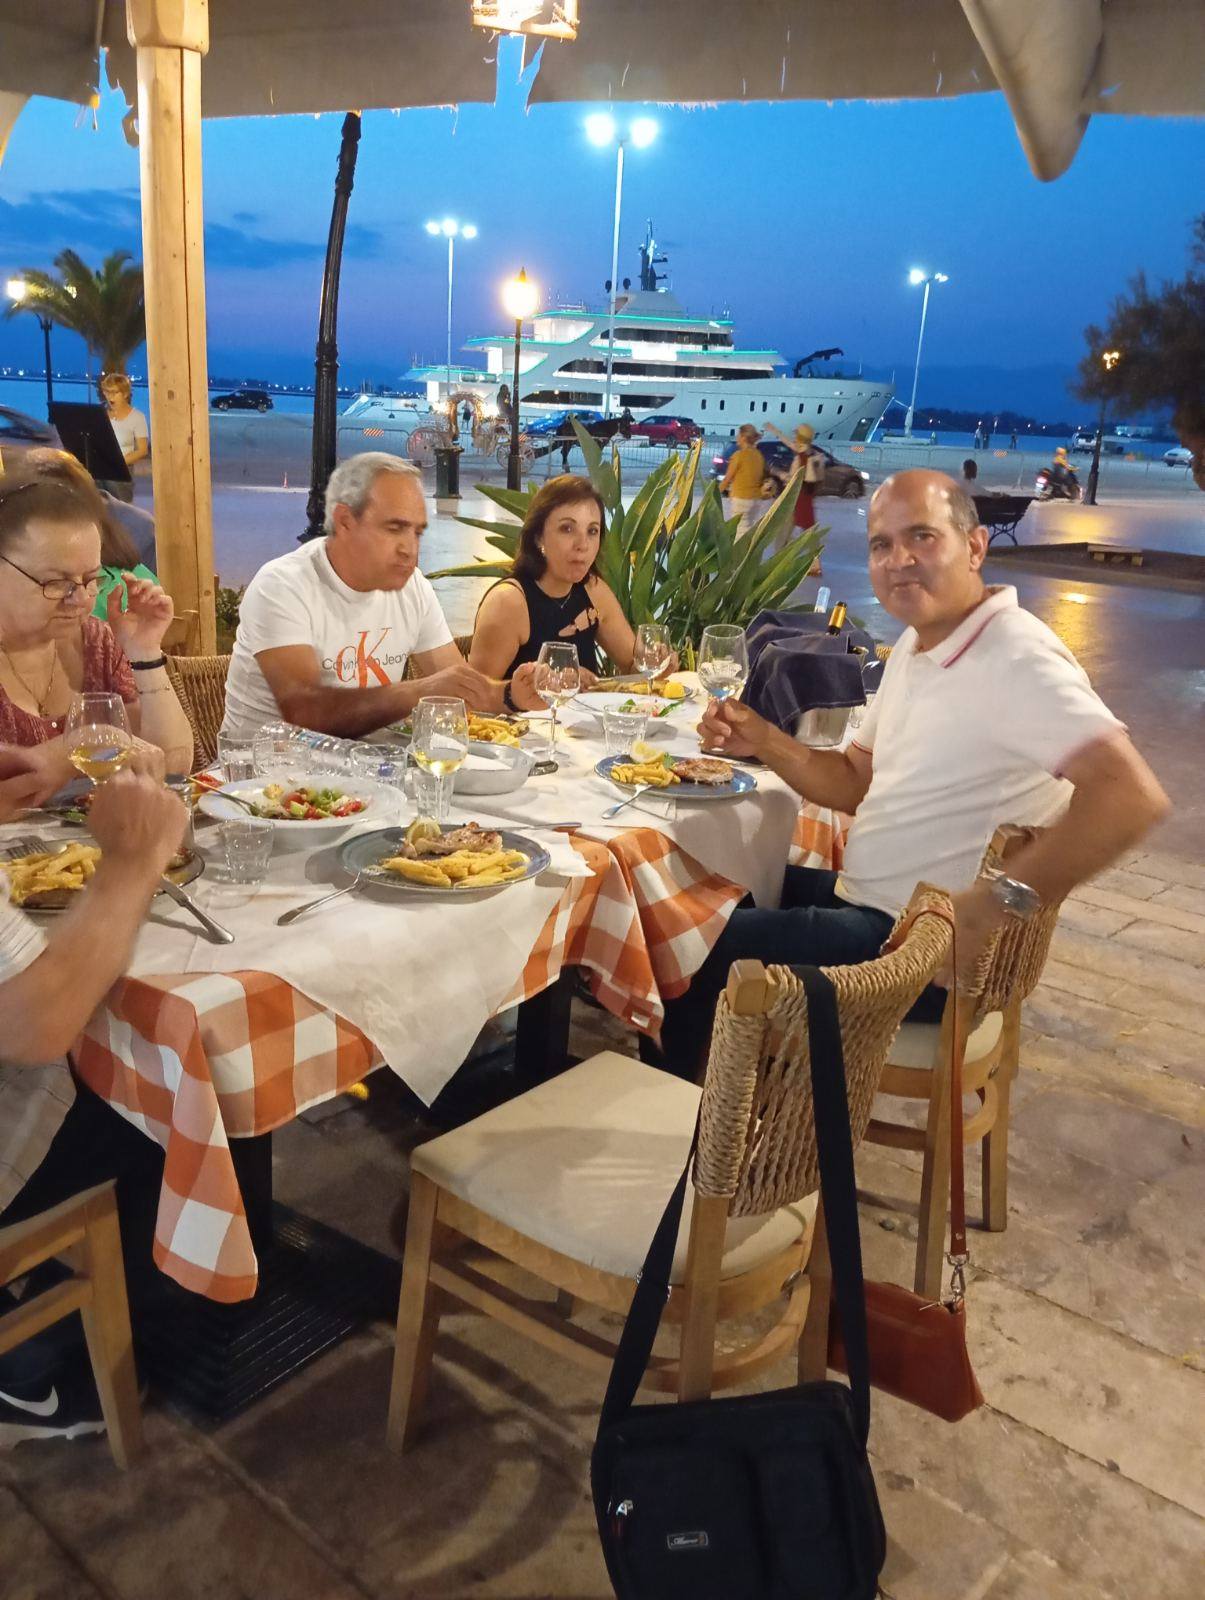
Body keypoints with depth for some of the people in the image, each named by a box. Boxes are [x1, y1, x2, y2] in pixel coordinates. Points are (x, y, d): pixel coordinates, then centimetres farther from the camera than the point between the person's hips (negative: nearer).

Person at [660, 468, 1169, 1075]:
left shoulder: (1015, 657, -22)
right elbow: (857, 782, 15)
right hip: (866, 902, 9)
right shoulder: (915, 645, 9)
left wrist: (998, 901, -36)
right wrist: (763, 741, -2)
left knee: (695, 954, -11)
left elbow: (1133, 796, -33)